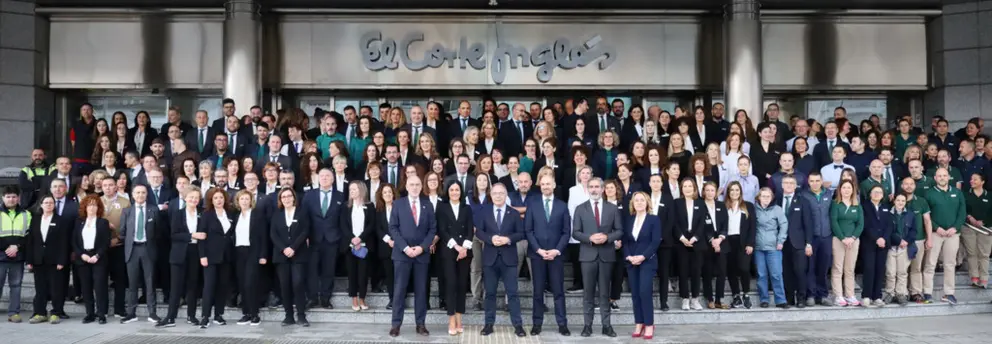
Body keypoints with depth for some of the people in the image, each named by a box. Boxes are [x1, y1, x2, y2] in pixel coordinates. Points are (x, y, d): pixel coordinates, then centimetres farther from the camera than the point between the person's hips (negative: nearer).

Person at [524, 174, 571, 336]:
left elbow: (566, 232, 3)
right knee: (538, 291, 4)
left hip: (556, 253, 0)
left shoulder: (562, 206, 7)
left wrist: (557, 250, -9)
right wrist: (539, 249, -10)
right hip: (537, 253, 0)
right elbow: (528, 230, 0)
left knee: (558, 291, 2)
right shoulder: (532, 204, 5)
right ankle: (537, 323, 9)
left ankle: (562, 324, 6)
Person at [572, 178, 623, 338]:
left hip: (606, 254, 1)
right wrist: (590, 238, -16)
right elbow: (575, 233, 0)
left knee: (605, 292, 6)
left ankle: (606, 325, 10)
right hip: (588, 254, 0)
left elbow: (619, 231, 4)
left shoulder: (612, 208, 6)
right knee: (588, 291, 3)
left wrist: (607, 237, -14)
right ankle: (588, 325, 9)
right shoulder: (580, 209, 4)